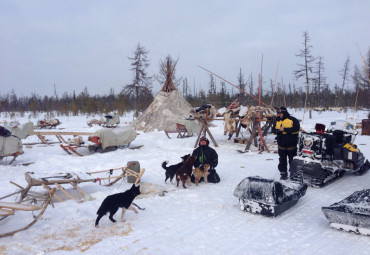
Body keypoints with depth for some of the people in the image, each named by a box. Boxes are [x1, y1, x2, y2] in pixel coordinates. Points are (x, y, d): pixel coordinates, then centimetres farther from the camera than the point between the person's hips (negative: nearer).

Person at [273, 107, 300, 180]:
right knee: (282, 161, 12)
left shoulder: (293, 120, -8)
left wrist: (285, 129, -22)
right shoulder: (277, 121, 8)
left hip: (291, 145, -4)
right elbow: (274, 130, 13)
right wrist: (278, 131, -11)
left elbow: (296, 129, -21)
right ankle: (283, 174, 23)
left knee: (293, 161, 7)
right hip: (281, 146, 5)